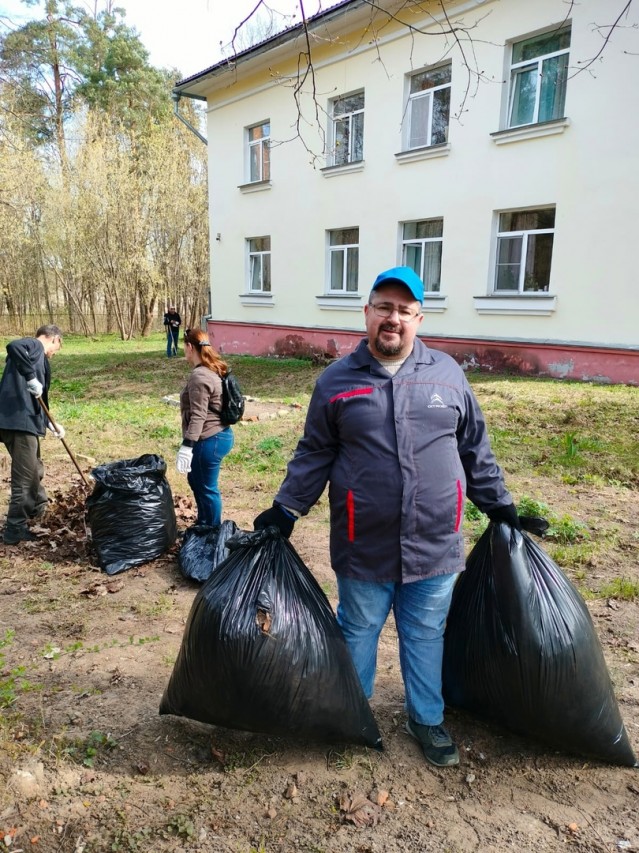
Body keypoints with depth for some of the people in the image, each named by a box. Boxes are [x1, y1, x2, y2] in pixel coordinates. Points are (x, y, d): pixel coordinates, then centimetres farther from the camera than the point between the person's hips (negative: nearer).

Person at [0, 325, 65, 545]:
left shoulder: (41, 360, 23)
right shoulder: (34, 345, -3)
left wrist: (49, 423, 17)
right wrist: (31, 377, -25)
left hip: (25, 420, 10)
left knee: (34, 470, 26)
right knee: (24, 476, -2)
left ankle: (39, 510, 46)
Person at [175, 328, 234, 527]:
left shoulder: (199, 376, -20)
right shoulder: (212, 370, 11)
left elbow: (198, 416, -25)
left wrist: (186, 446, -26)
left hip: (209, 441, -11)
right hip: (218, 435, 11)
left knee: (207, 488, 4)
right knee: (196, 481, 25)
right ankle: (202, 524, 41)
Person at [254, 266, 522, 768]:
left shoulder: (447, 373, 3)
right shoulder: (337, 380, -2)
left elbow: (475, 449, 10)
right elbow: (314, 456, 3)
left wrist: (499, 504, 12)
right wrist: (286, 510, -1)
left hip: (434, 545, 1)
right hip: (364, 547, -1)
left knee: (426, 636, 17)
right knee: (358, 633, 17)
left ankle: (427, 719, 40)